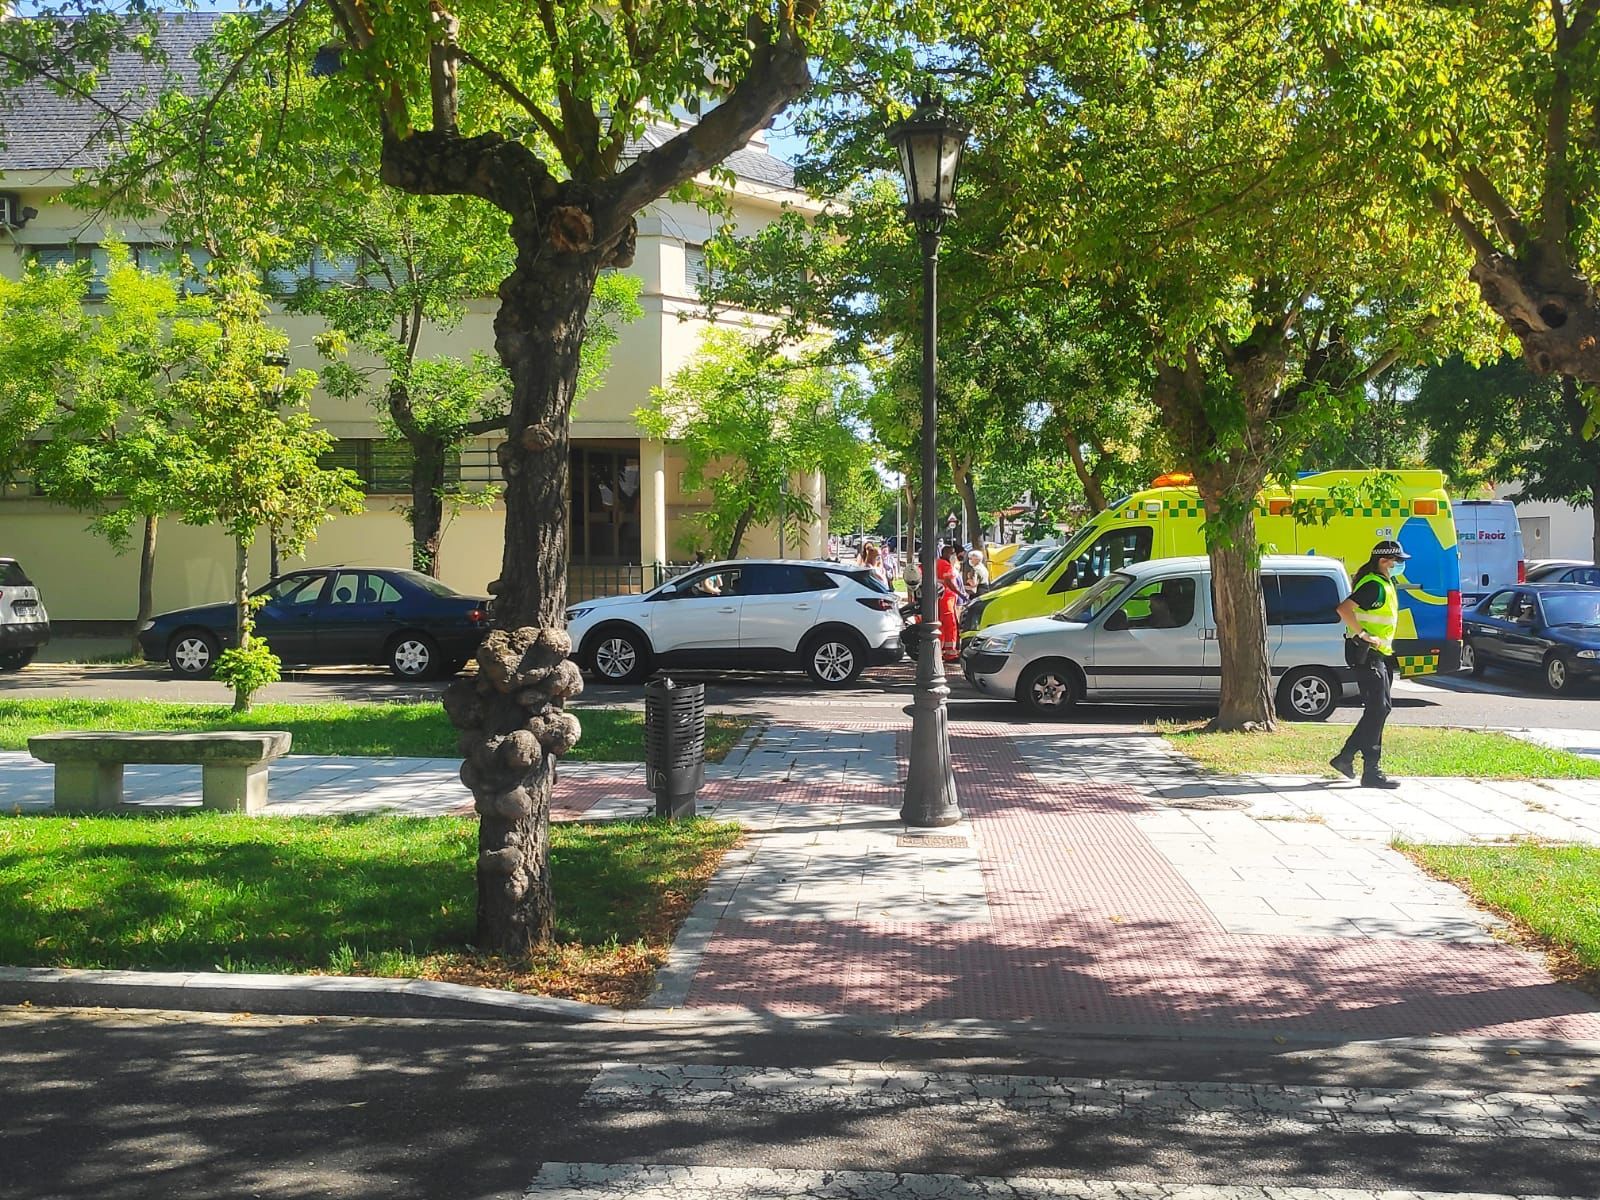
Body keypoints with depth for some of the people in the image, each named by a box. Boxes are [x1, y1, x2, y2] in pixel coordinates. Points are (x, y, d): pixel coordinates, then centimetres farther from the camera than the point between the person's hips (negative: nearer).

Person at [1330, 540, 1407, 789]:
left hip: (1379, 654, 11)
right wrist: (1363, 634, -25)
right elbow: (1344, 609, -28)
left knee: (1381, 708, 13)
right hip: (1366, 654, -11)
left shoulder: (1385, 583, 16)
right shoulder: (1374, 585, -16)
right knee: (1377, 709, -10)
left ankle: (1345, 757, 20)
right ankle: (1371, 772, -9)